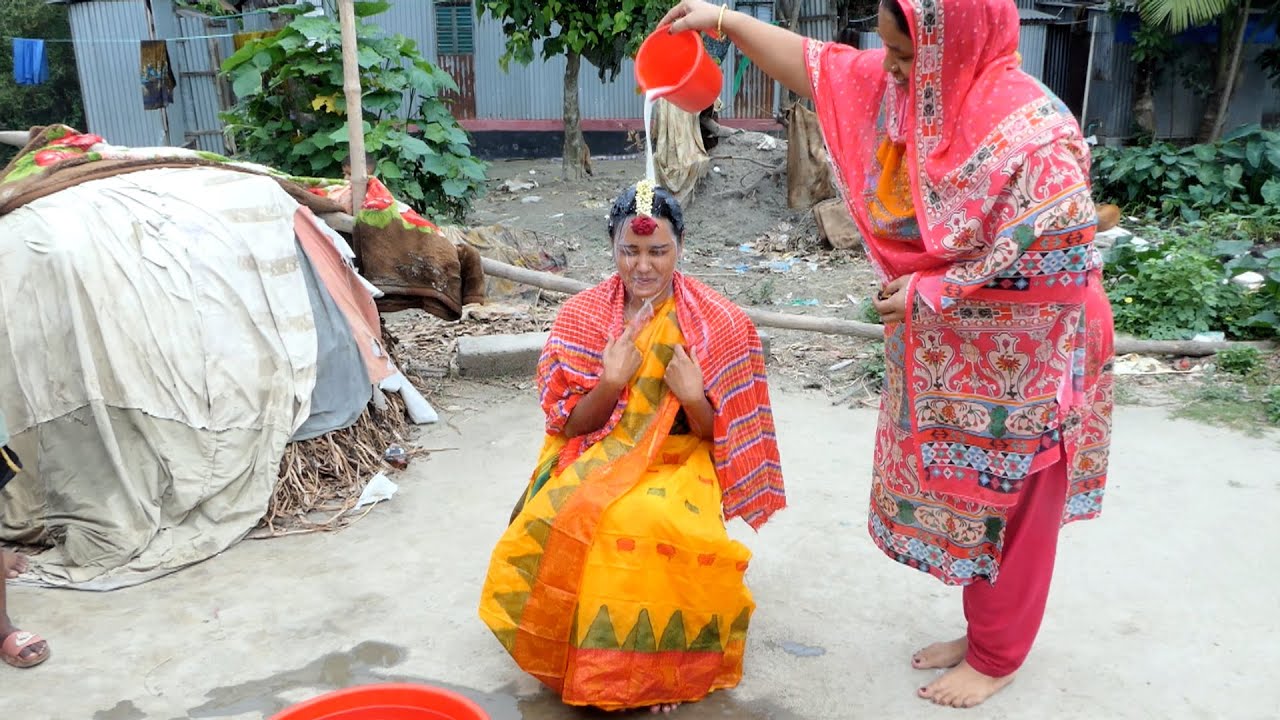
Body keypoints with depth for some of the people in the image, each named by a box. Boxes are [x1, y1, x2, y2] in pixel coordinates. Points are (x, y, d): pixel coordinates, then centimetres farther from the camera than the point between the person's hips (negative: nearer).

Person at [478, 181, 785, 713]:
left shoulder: (716, 323, -6)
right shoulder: (583, 315, -2)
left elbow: (718, 433, -2)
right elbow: (570, 425, -2)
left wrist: (693, 396, -23)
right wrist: (611, 382, -20)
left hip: (678, 462, -2)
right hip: (598, 459, 2)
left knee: (659, 527, -34)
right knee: (559, 521, -29)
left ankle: (661, 667, -6)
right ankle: (591, 659, -3)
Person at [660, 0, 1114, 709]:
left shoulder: (1033, 131, -27)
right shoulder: (906, 86, -5)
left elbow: (1048, 258, -24)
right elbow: (818, 67, 5)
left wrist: (929, 292, -18)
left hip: (1020, 359, -7)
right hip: (947, 351, 7)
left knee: (1008, 508, 9)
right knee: (963, 493, 18)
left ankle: (997, 658, 30)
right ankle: (982, 631, 39)